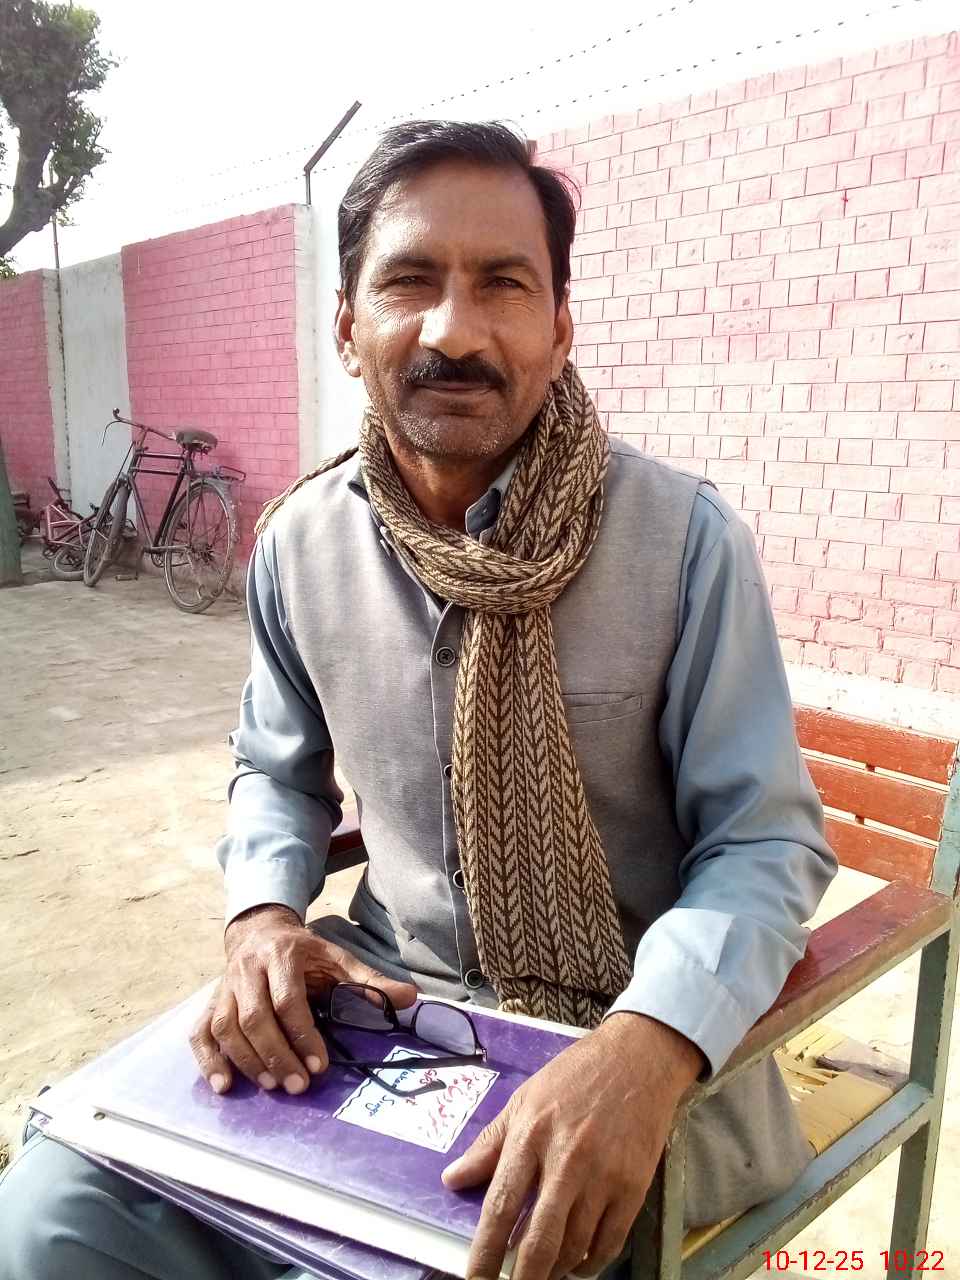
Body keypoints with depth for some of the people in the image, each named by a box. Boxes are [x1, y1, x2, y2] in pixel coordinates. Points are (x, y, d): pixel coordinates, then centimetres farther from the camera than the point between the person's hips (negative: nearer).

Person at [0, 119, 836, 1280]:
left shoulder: (684, 539, -15)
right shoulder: (298, 543, -3)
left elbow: (768, 840, -12)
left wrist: (648, 1043, -30)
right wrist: (263, 916, -8)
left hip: (630, 1032, -2)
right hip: (376, 999, 3)